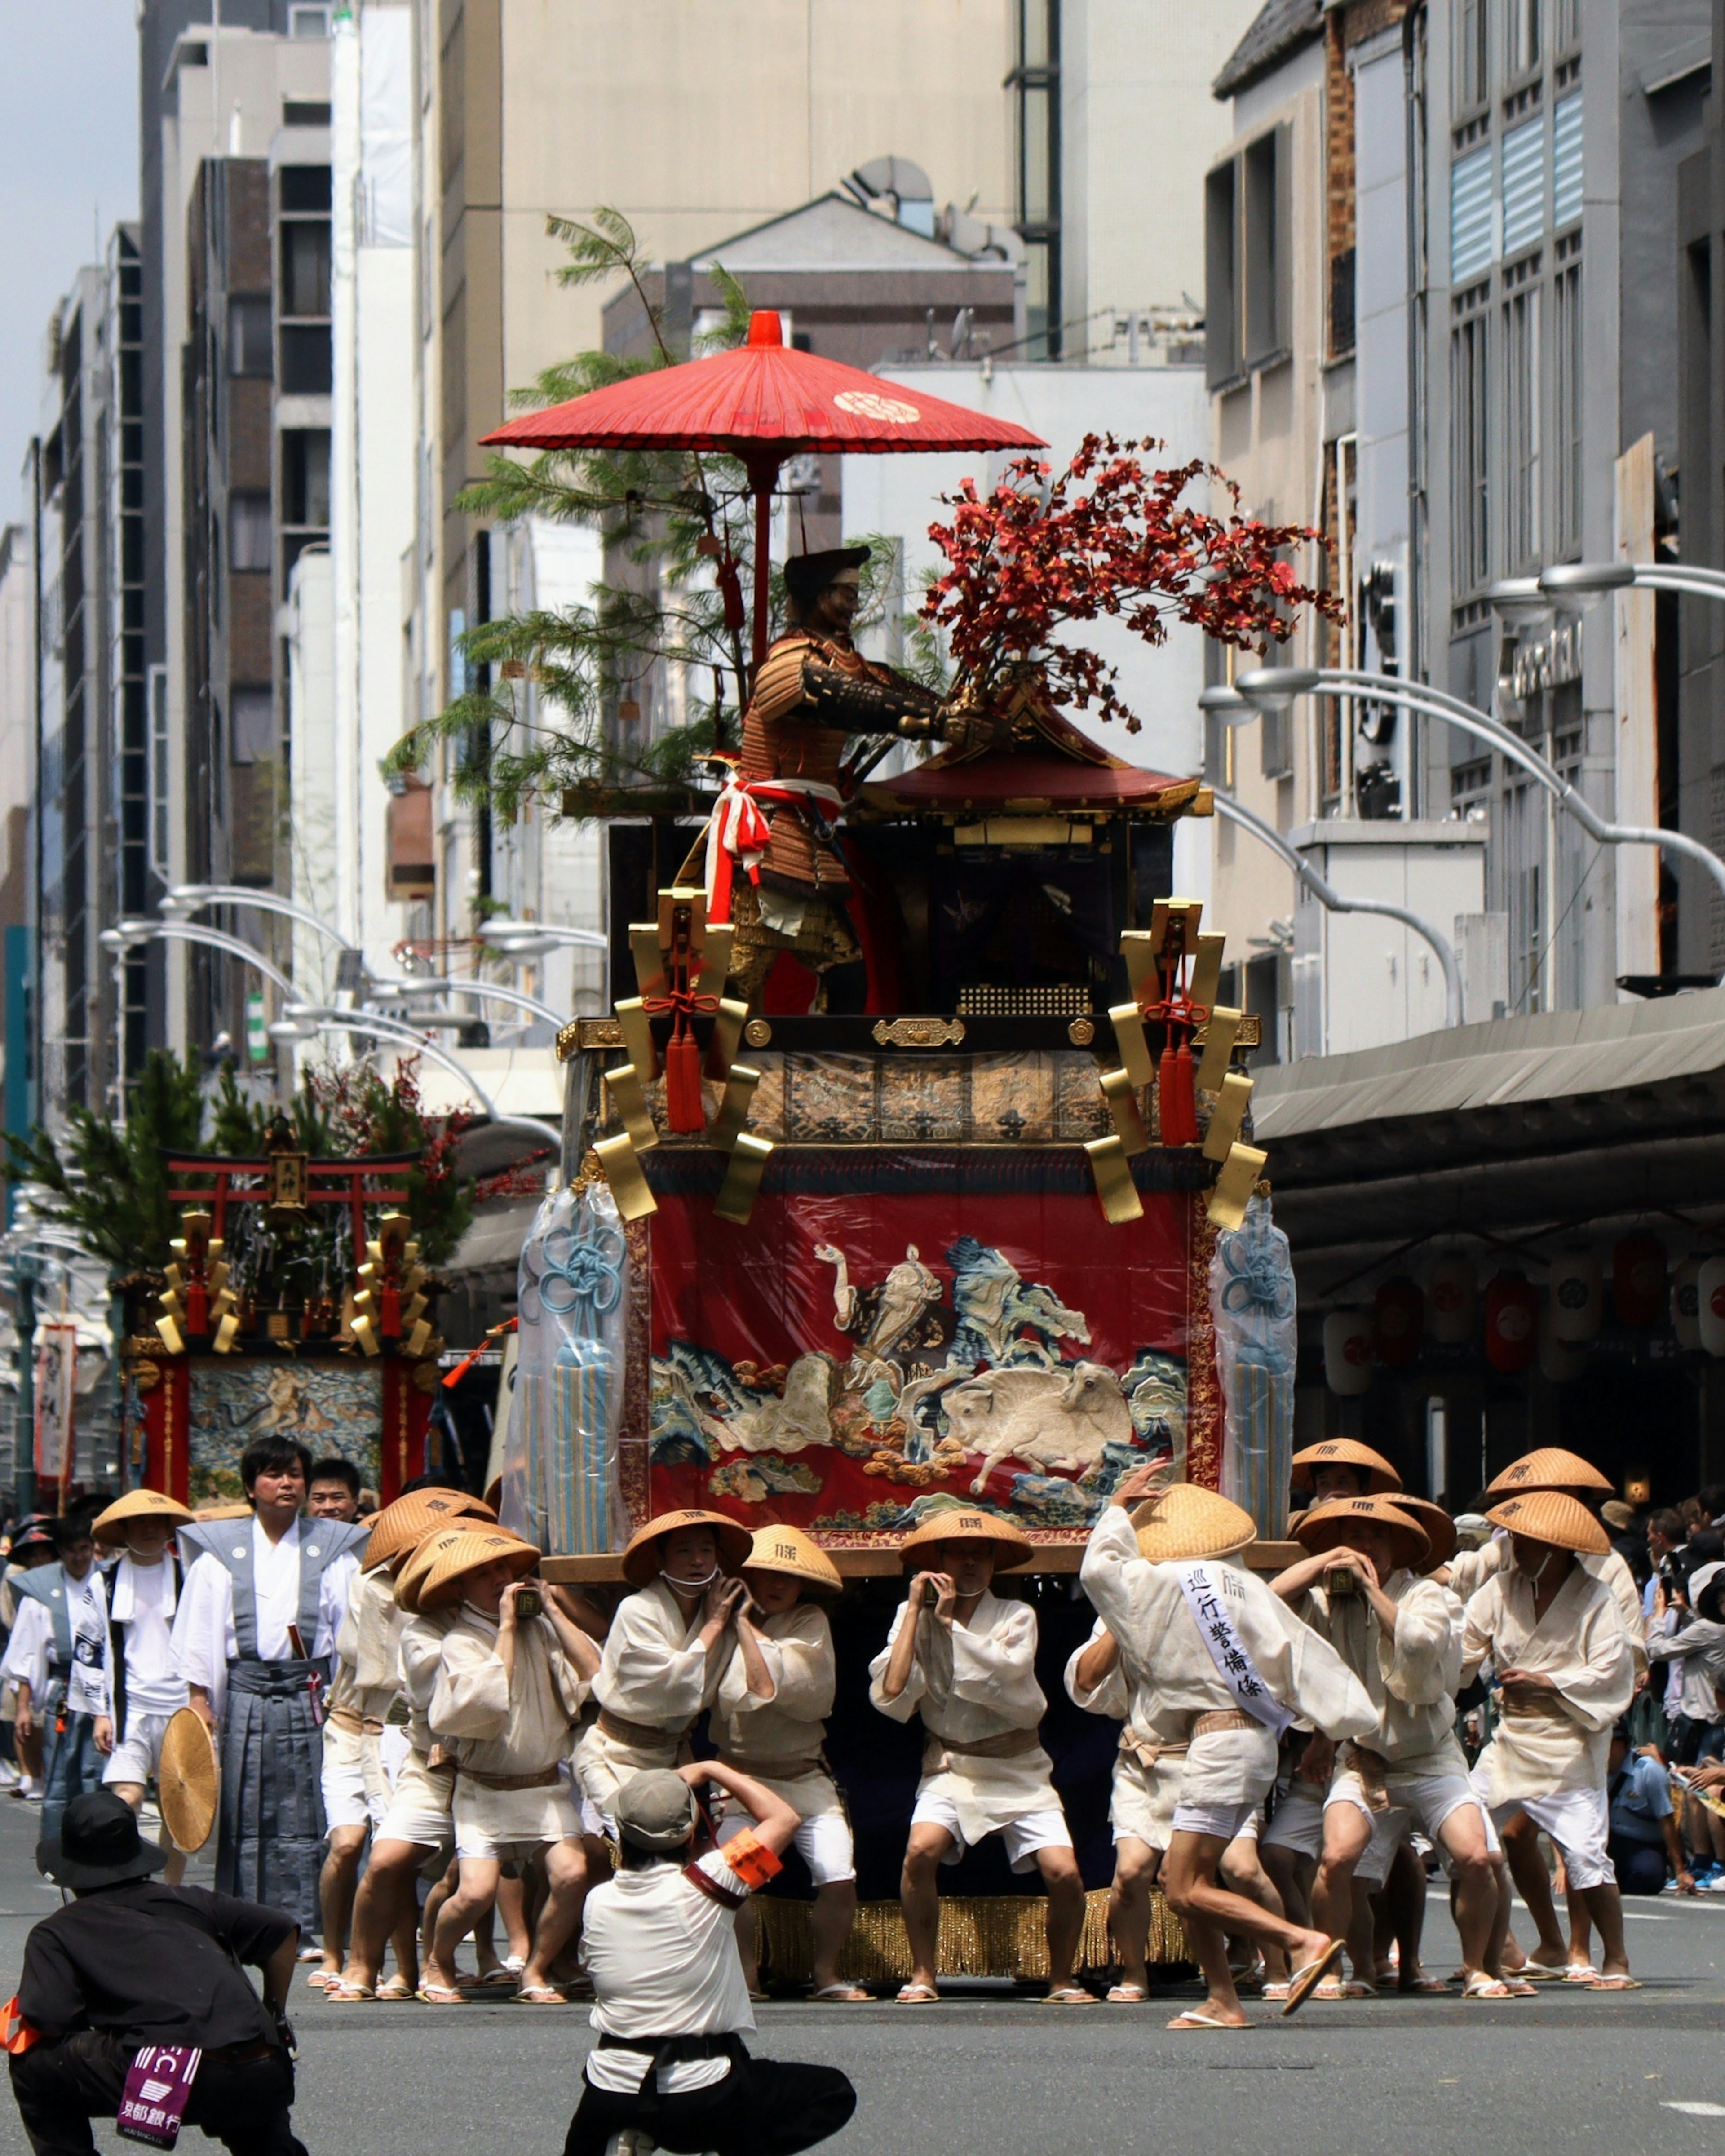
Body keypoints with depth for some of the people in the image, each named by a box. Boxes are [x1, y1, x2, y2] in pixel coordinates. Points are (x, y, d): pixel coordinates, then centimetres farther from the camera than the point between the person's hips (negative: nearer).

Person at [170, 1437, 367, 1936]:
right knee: (245, 1817, 0)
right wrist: (200, 1699, 0)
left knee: (304, 1817, -4)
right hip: (244, 1693, 0)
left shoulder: (332, 1551, 9)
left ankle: (302, 1928, -2)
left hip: (309, 1694, 0)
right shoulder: (220, 1552, 7)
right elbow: (201, 1631, 7)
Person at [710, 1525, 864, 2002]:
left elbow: (771, 1685, -13)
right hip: (741, 1778, -1)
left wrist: (744, 1625, -10)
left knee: (839, 1879, -13)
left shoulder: (811, 1623, 2)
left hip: (805, 1777, 1)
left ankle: (826, 1975, 6)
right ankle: (745, 1975, -4)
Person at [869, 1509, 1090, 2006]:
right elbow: (891, 1697, -11)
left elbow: (1006, 1673, -22)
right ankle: (923, 1975, -13)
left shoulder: (1016, 1617, -2)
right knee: (921, 1850, -28)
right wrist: (916, 1612, -9)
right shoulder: (913, 1616, 2)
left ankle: (1062, 1979, 7)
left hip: (1017, 1771, 0)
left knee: (1063, 1873, -17)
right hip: (949, 1769, 0)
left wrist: (952, 1621, -18)